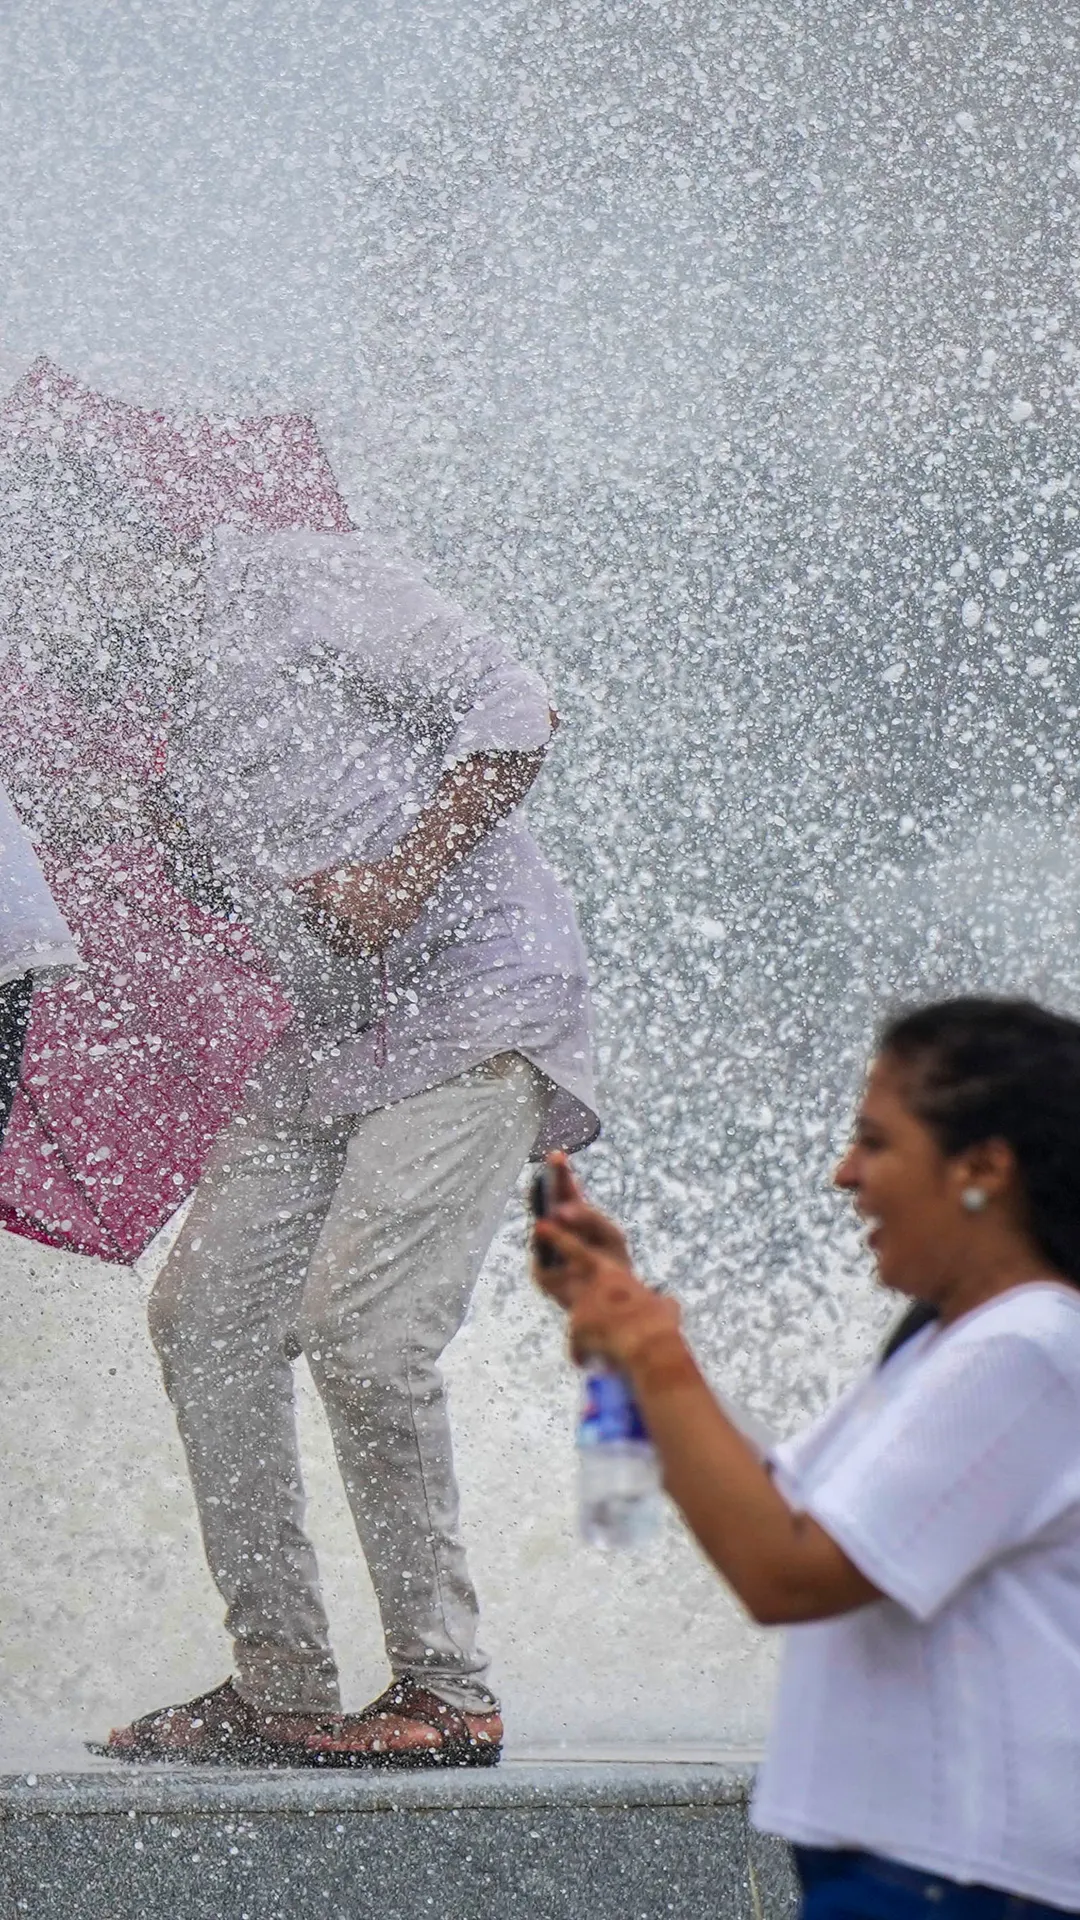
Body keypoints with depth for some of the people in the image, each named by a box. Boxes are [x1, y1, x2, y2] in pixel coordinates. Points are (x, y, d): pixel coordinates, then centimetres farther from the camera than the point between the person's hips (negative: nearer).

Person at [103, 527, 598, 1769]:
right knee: (204, 1313, 0)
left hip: (476, 1005, -8)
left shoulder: (296, 585, -8)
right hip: (327, 1036, 8)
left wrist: (410, 869, -19)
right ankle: (277, 1681, 9)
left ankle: (447, 1689, -7)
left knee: (359, 1324, -17)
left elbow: (512, 710, -10)